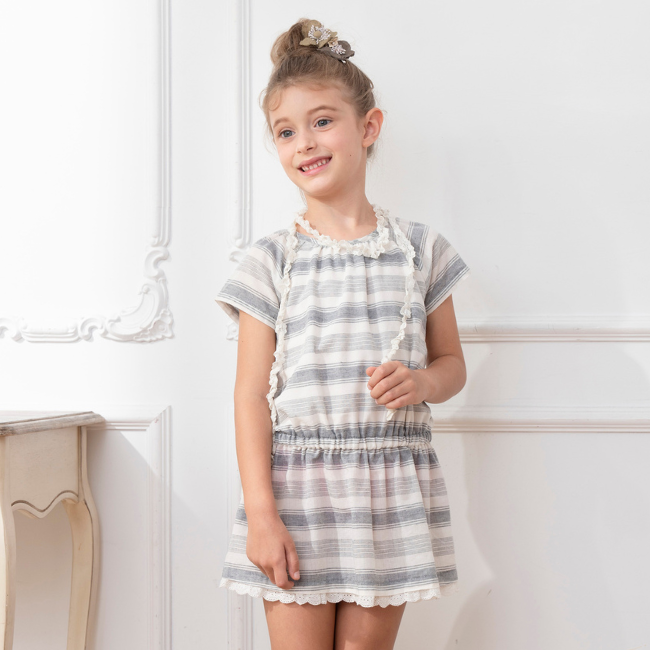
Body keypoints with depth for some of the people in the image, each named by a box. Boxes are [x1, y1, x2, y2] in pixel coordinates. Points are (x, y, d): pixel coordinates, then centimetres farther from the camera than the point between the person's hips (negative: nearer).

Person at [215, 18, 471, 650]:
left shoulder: (418, 247, 5)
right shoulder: (272, 259, 0)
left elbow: (451, 361, 14)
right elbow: (251, 394, -3)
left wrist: (422, 381, -10)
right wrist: (260, 513, -9)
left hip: (392, 490, 1)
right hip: (297, 487, -1)